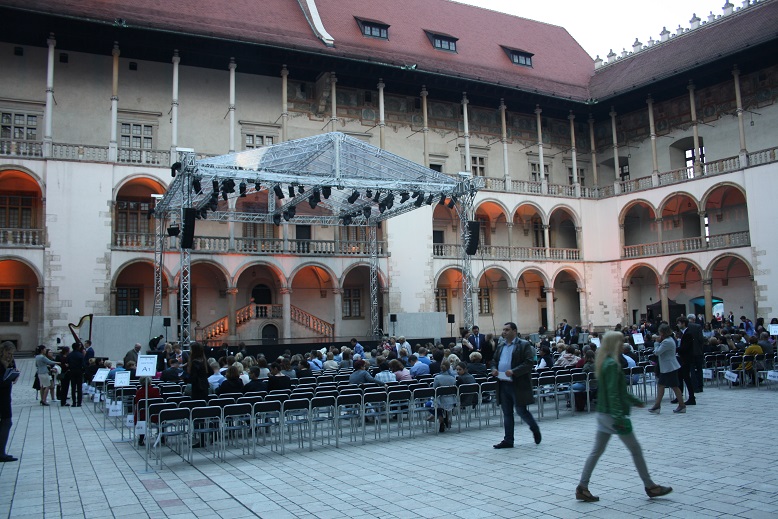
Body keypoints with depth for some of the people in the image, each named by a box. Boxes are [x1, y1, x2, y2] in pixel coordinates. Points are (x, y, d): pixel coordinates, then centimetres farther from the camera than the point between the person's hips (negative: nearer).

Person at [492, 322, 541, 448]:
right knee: (507, 413, 9)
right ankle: (508, 440, 15)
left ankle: (535, 429, 26)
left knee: (521, 410, 0)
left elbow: (529, 363, -14)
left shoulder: (524, 345, -6)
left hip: (518, 384, -6)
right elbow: (495, 360, 23)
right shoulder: (501, 346, 14)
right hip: (503, 384, 6)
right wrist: (493, 369, 1)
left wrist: (513, 371, -23)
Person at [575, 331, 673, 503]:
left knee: (597, 450, 9)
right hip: (612, 414, -9)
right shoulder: (612, 364, -17)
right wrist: (618, 416, -27)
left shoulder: (604, 362, 12)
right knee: (635, 449, 6)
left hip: (602, 413, 9)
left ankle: (582, 487, 8)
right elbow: (613, 393, -24)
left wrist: (635, 401, 34)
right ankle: (650, 487, 19)